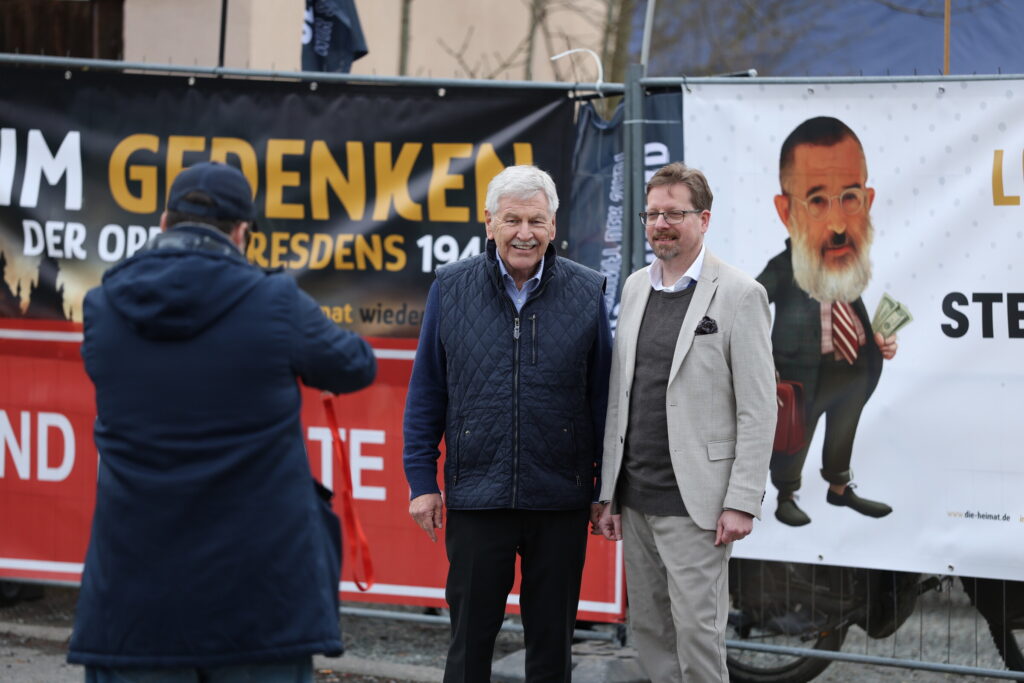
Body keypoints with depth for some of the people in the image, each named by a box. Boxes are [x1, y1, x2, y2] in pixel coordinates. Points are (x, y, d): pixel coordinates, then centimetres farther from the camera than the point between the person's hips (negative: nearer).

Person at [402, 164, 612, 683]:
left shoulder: (587, 292, 2)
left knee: (552, 641, 9)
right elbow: (426, 392, 6)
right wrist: (422, 480, 1)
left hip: (560, 502, 0)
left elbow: (602, 396, 6)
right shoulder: (451, 288, 3)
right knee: (470, 639, 6)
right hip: (475, 498, 0)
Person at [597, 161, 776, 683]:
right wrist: (609, 492, 11)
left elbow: (758, 409, -11)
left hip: (694, 502, -7)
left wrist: (741, 502, -15)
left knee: (696, 630, -5)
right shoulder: (636, 287, 11)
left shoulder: (738, 294, -8)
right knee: (647, 628, 12)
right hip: (636, 497, 7)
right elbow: (619, 397, 13)